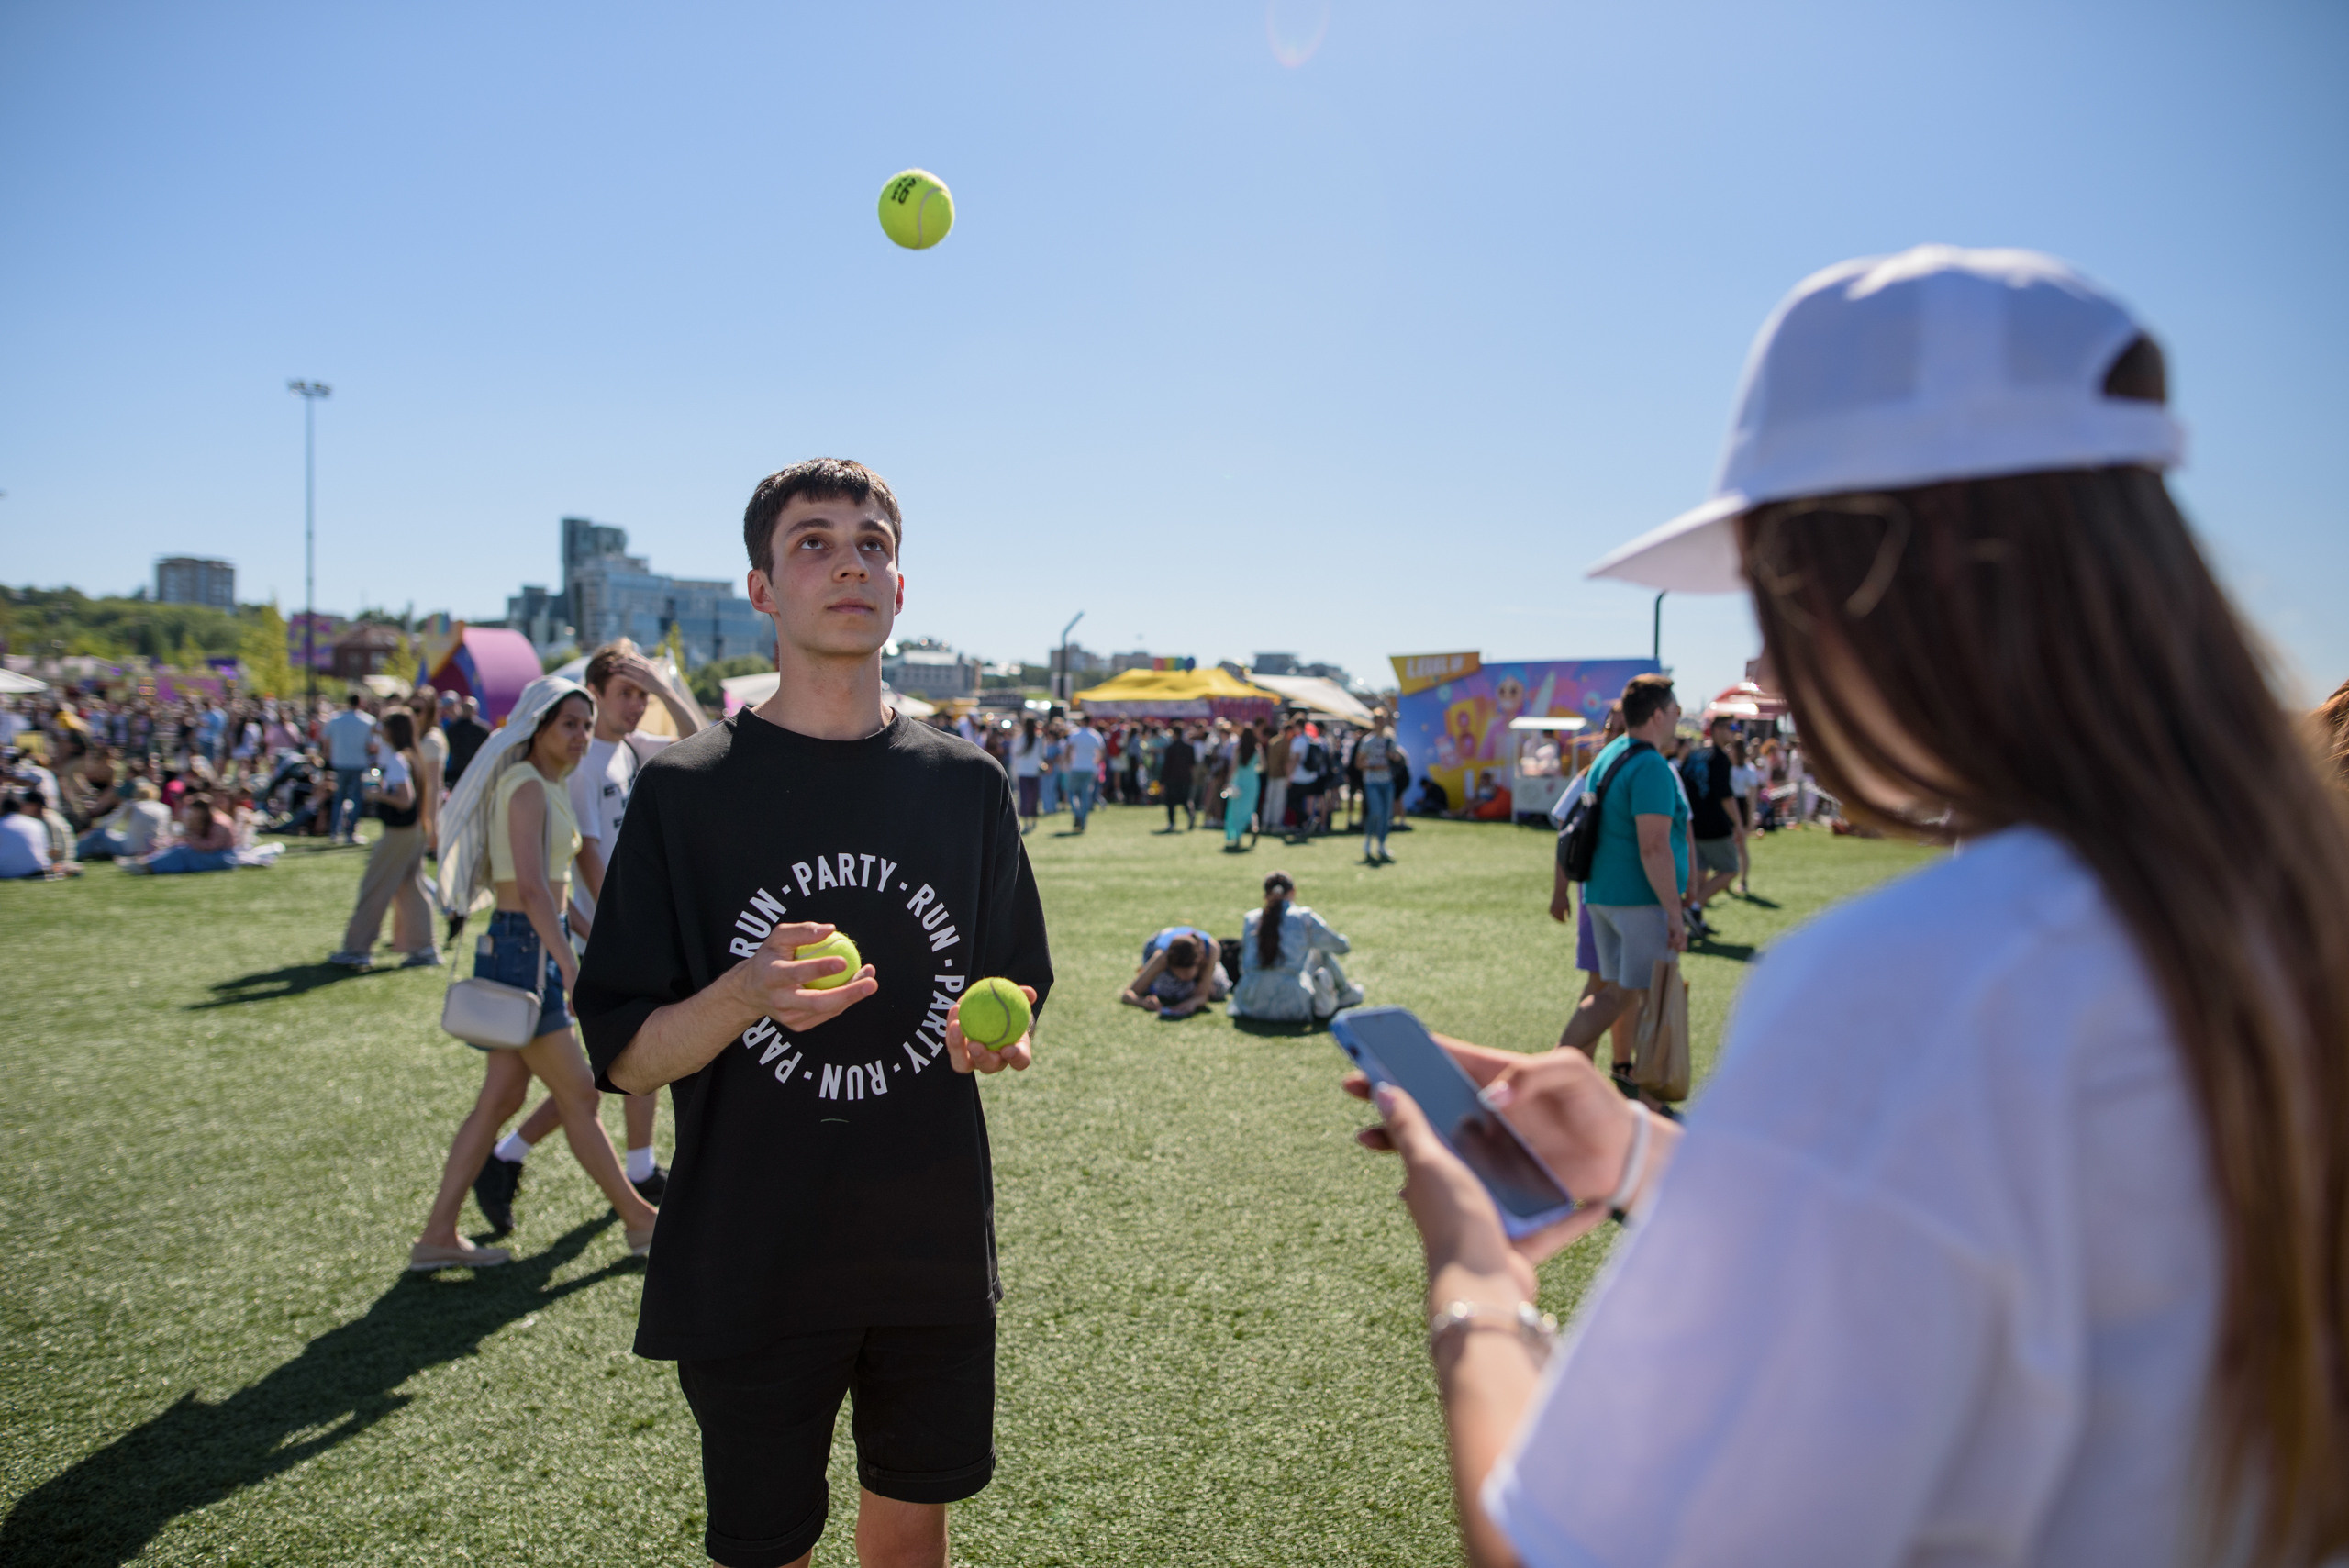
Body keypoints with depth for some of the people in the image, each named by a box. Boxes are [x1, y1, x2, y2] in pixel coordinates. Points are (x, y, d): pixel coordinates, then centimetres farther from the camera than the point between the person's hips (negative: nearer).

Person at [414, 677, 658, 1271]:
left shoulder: (545, 786, 16)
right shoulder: (527, 787, -14)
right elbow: (531, 886, -25)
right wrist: (571, 967, -31)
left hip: (531, 948, 10)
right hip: (525, 950, -10)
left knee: (501, 1098, 12)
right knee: (579, 1095, 0)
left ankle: (438, 1235, 19)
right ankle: (640, 1221, 11)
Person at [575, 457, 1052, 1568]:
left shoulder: (966, 786, 1)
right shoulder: (685, 789, -8)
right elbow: (624, 1058, -8)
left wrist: (998, 1038, -12)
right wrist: (744, 997, -27)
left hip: (936, 1253, 3)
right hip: (751, 1266, -2)